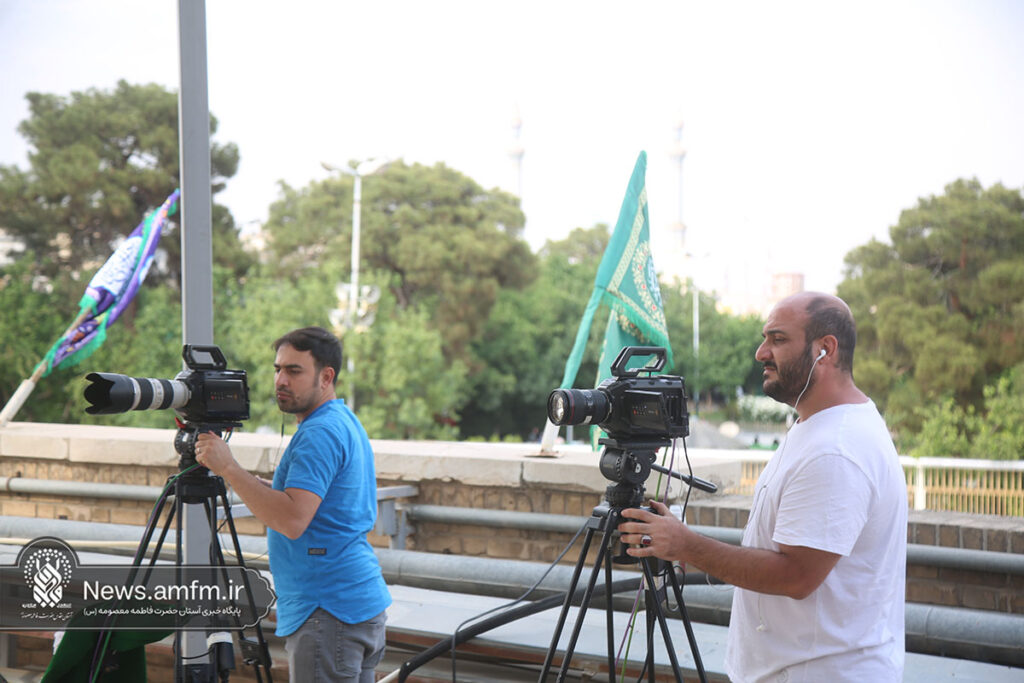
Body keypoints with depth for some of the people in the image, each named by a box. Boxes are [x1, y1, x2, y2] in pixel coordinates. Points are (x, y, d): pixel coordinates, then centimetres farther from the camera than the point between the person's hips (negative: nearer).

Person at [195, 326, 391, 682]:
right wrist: (268, 491, 17)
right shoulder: (346, 423, 18)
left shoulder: (321, 433, -16)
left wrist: (229, 469, -23)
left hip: (329, 613, -11)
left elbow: (293, 520, -26)